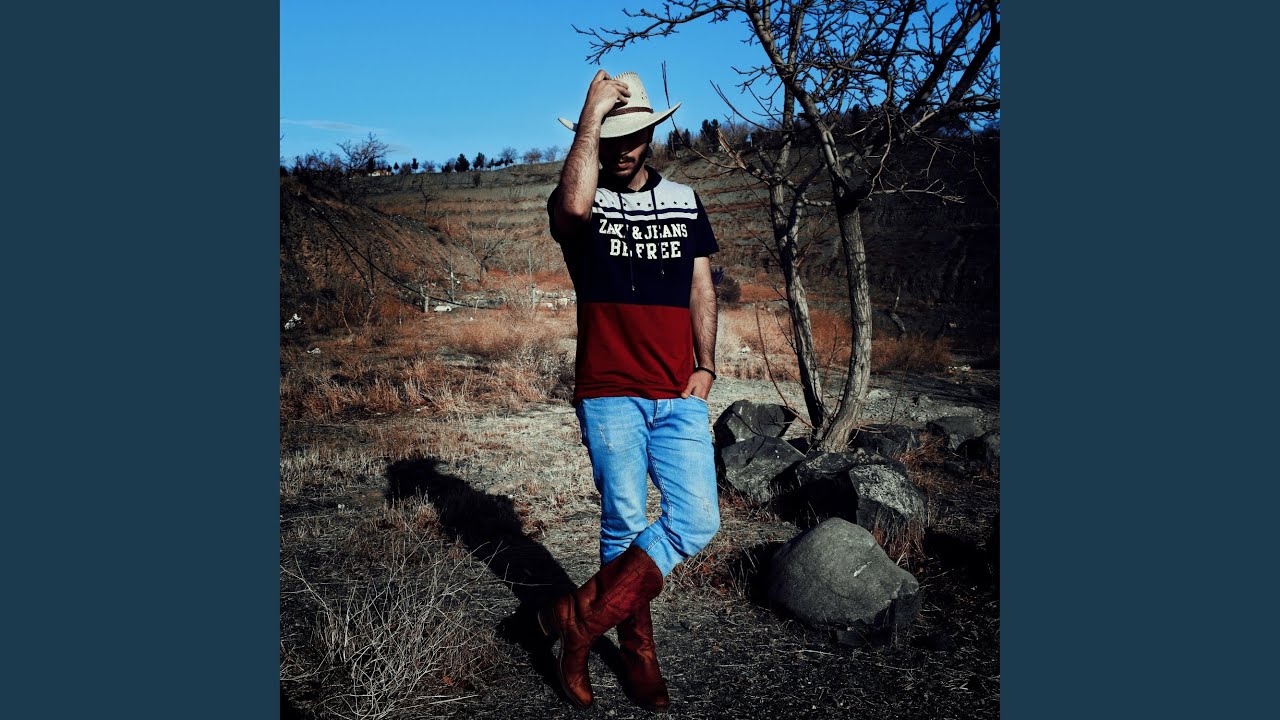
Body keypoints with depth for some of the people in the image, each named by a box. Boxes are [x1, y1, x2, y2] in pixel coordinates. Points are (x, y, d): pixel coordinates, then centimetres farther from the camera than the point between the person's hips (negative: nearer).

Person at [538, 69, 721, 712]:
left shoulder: (685, 202, 15)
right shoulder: (583, 204, 2)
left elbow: (701, 288, 15)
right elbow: (573, 207, -26)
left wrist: (706, 365, 5)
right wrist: (591, 114, -17)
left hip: (679, 397, 4)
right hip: (609, 396, -3)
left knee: (697, 520, -7)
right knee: (625, 526, 3)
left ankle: (579, 617, 5)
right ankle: (637, 649, 25)